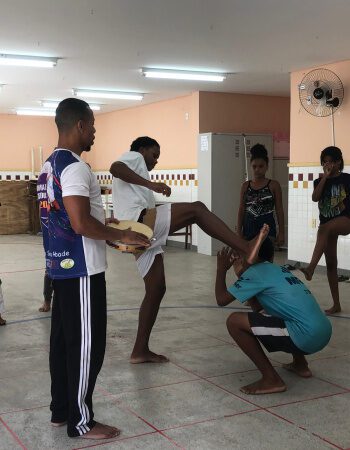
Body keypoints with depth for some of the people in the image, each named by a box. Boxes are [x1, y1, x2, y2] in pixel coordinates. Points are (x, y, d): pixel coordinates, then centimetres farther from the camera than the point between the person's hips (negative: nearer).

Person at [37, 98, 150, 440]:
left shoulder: (50, 165, 13)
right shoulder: (75, 167, -18)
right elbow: (81, 223, -25)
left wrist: (108, 230, 18)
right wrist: (121, 236, -13)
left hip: (60, 266, 10)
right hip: (81, 271, -10)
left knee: (63, 340, 16)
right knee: (86, 344, -1)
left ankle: (60, 409, 27)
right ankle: (81, 421, 9)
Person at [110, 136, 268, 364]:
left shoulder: (136, 169, 38)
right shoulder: (133, 157, 10)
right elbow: (114, 167, -15)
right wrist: (150, 184, -25)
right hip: (139, 222, -10)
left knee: (157, 290, 10)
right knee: (197, 209, -22)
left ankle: (141, 351, 14)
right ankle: (246, 248, -36)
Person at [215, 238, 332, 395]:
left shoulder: (255, 272, -1)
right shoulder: (280, 270, 22)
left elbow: (221, 299, -3)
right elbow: (258, 307, 28)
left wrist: (221, 269, 12)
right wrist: (242, 276, 28)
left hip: (305, 337, -9)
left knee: (234, 321, -7)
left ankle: (271, 380, -4)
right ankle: (300, 364, 32)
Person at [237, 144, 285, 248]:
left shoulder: (273, 185, 1)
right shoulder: (245, 186, 8)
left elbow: (279, 210, 0)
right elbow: (241, 210, 10)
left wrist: (281, 232, -5)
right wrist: (239, 231, 5)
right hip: (249, 228, 3)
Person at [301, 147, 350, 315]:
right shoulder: (319, 181, 9)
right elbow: (315, 198, -10)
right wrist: (325, 176, -12)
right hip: (327, 225, 5)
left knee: (324, 228, -39)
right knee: (331, 264, 4)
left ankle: (311, 267, -52)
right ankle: (336, 304, 13)